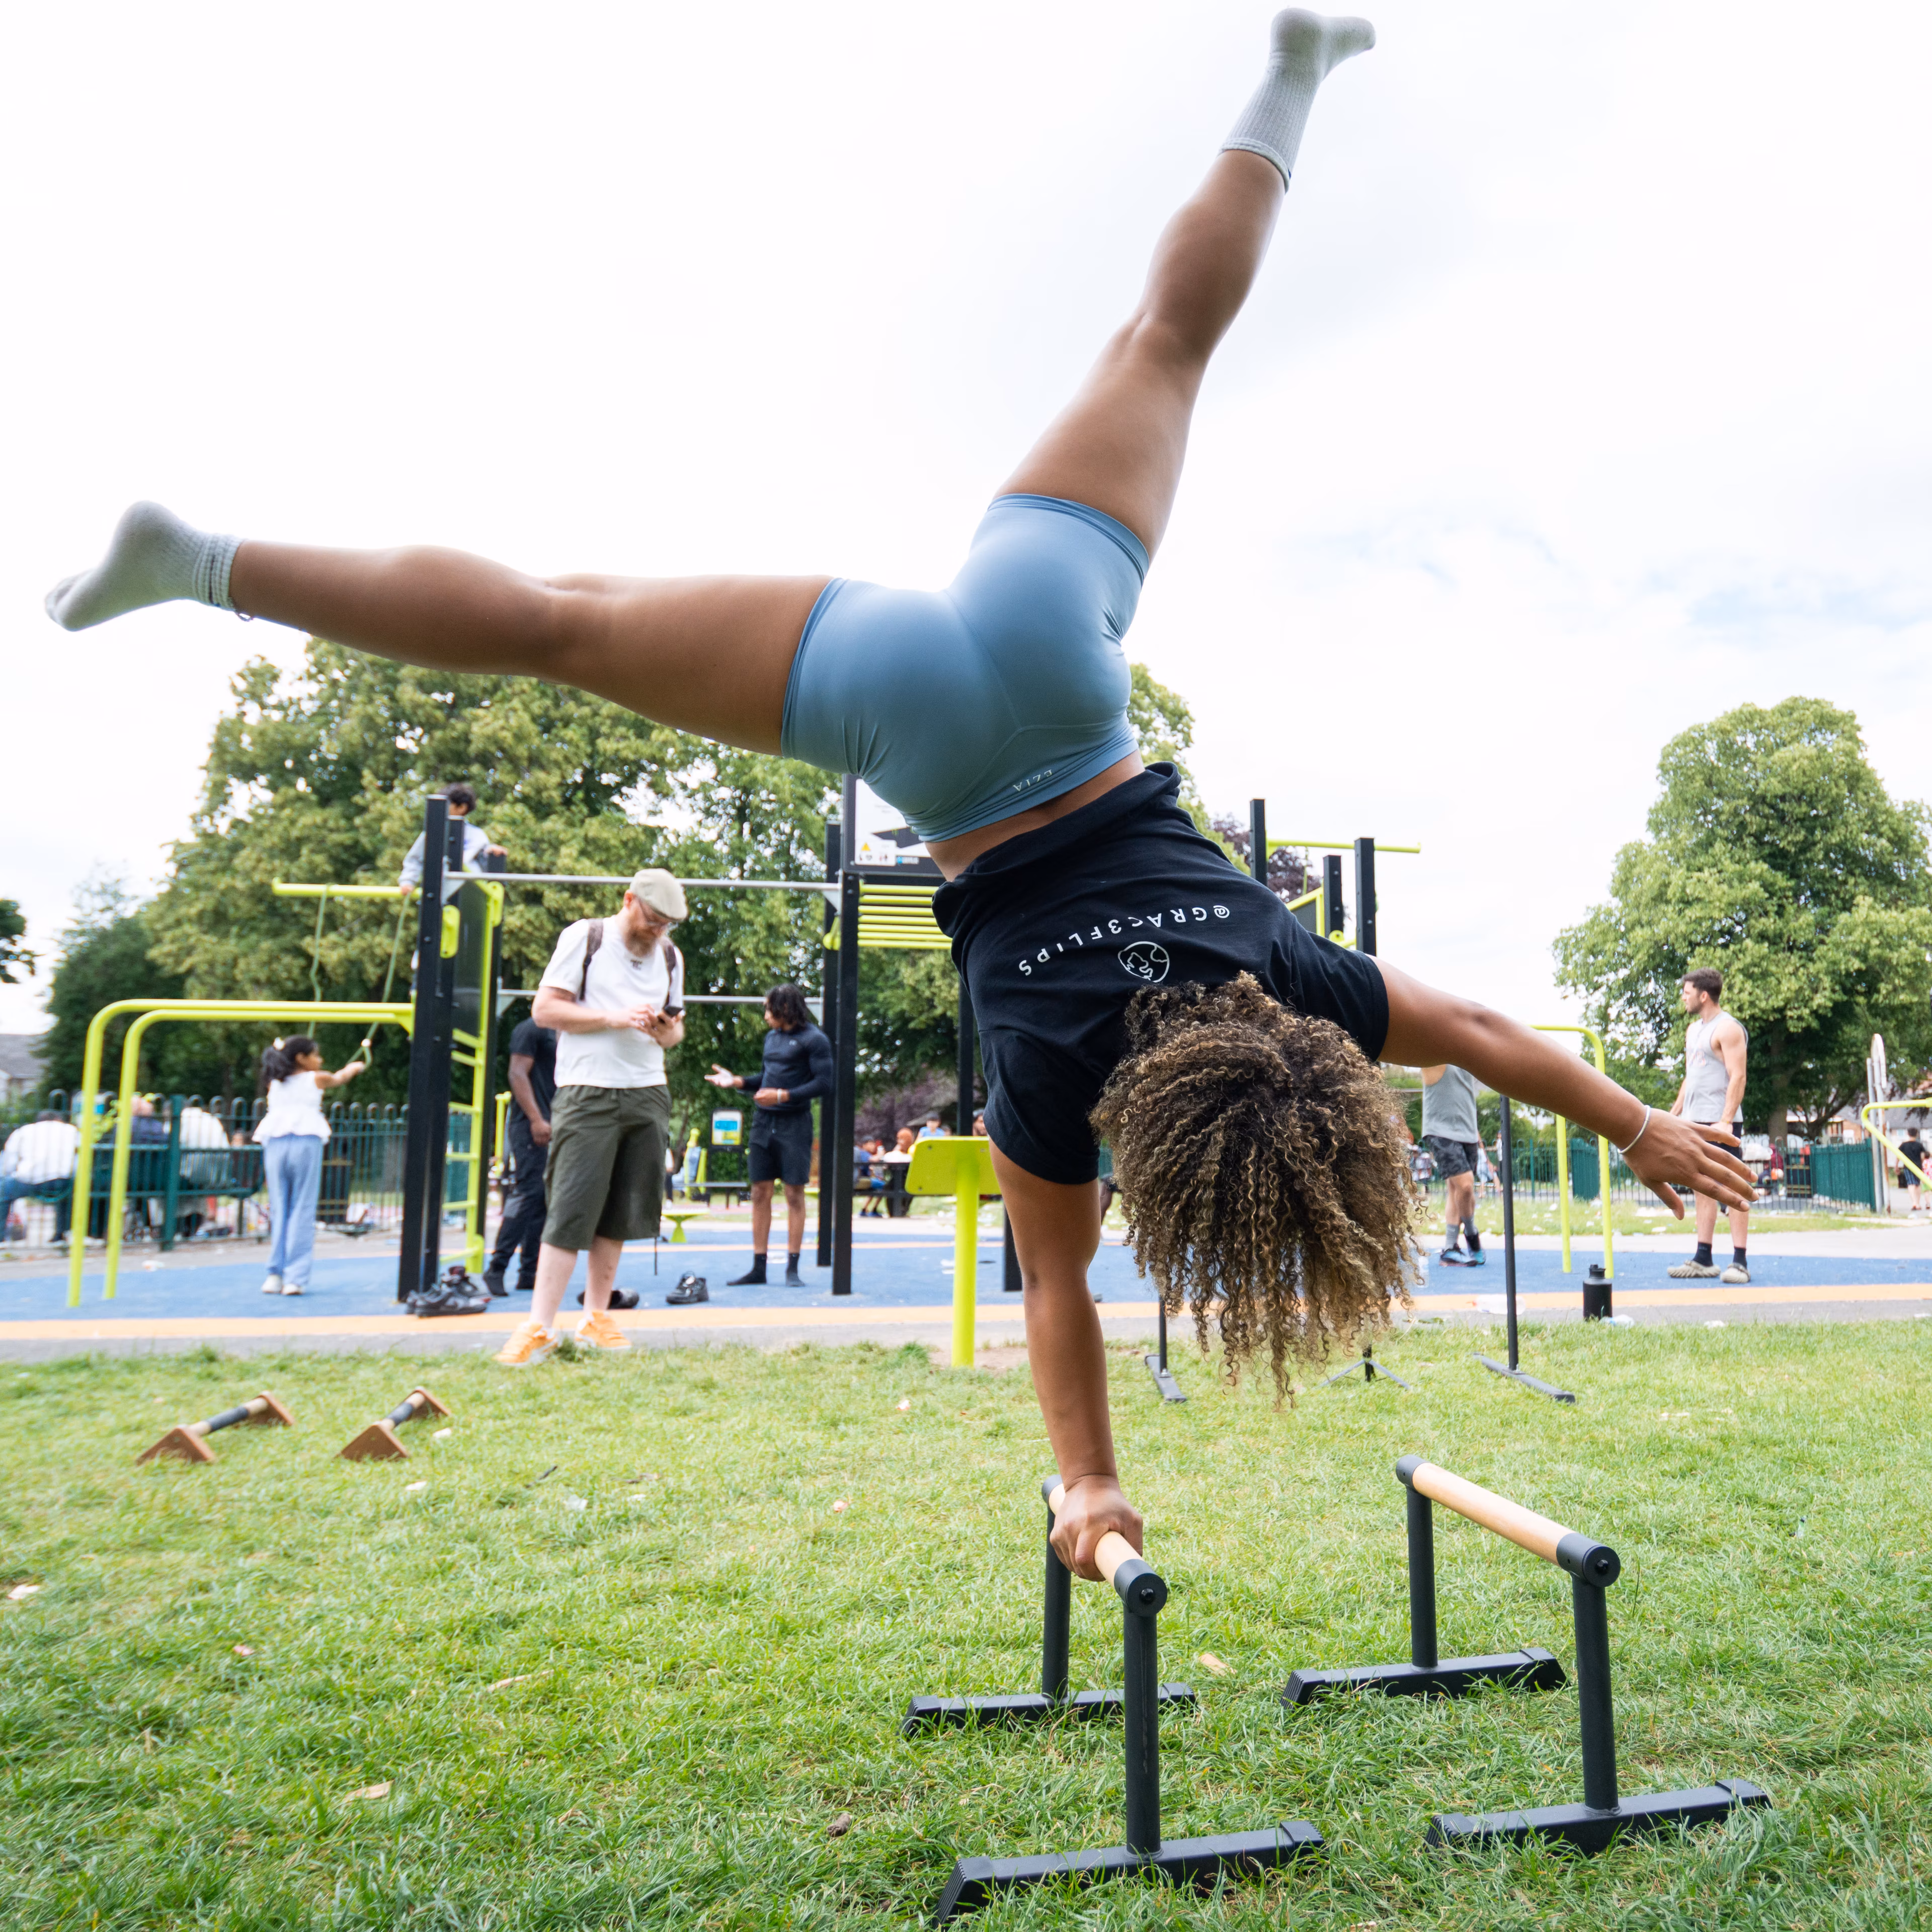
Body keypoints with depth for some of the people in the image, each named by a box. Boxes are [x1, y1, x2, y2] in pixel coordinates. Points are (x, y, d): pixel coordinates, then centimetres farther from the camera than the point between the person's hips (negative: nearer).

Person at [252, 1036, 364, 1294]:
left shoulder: (274, 1083, 17)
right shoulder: (316, 1079, 9)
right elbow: (340, 1078, 30)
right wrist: (355, 1067, 51)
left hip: (275, 1144, 4)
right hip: (306, 1143, -4)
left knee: (278, 1209, 7)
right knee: (302, 1210, -3)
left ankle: (275, 1275, 3)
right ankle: (295, 1277, -8)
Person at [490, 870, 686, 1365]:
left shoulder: (670, 956, 15)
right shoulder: (584, 938, -1)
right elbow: (545, 1009, -5)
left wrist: (668, 1032, -2)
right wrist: (614, 1017, -15)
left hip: (647, 1094, 5)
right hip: (588, 1093, -5)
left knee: (620, 1212, 7)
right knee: (571, 1210, -10)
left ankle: (596, 1316, 18)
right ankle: (539, 1328, -8)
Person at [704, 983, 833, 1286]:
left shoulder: (813, 1040, -7)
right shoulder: (771, 1037, 15)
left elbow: (824, 1083, -12)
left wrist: (783, 1096, -18)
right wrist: (737, 1081, 7)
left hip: (794, 1124, -6)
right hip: (763, 1122, 7)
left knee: (794, 1195, -1)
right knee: (760, 1193, 6)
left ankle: (792, 1268, 7)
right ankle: (758, 1268, 12)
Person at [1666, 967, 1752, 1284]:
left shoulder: (1728, 1029, -9)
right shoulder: (1693, 1029, 18)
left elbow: (1737, 1077, -16)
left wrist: (1726, 1121, -23)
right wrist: (1674, 1112, 18)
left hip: (1721, 1122, -9)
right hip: (1695, 1121, 9)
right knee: (1703, 1188, 8)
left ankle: (1740, 1262, -3)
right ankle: (1703, 1260, 11)